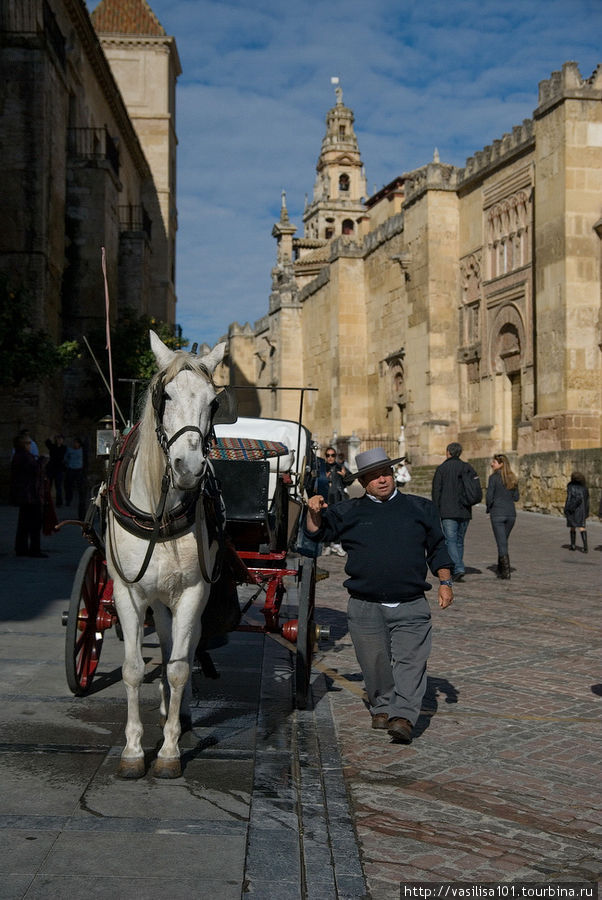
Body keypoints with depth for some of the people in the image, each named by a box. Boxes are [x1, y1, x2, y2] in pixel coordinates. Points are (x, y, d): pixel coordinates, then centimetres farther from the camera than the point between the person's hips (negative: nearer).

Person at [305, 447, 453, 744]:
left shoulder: (420, 508, 11)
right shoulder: (348, 512, 9)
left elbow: (436, 547, 17)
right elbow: (316, 533, 12)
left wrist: (445, 582, 10)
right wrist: (314, 513, -8)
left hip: (411, 607, -1)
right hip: (365, 606, 1)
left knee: (409, 661, -11)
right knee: (374, 662, 8)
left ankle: (403, 716, -15)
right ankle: (382, 707, 26)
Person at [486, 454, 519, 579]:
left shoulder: (494, 477, -10)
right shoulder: (513, 478, 8)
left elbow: (489, 497, -11)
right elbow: (516, 497, 10)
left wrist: (488, 509, 6)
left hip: (497, 513, -5)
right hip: (511, 513, 5)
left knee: (501, 543, -2)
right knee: (504, 541, 18)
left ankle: (506, 571, -7)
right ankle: (500, 569, 25)